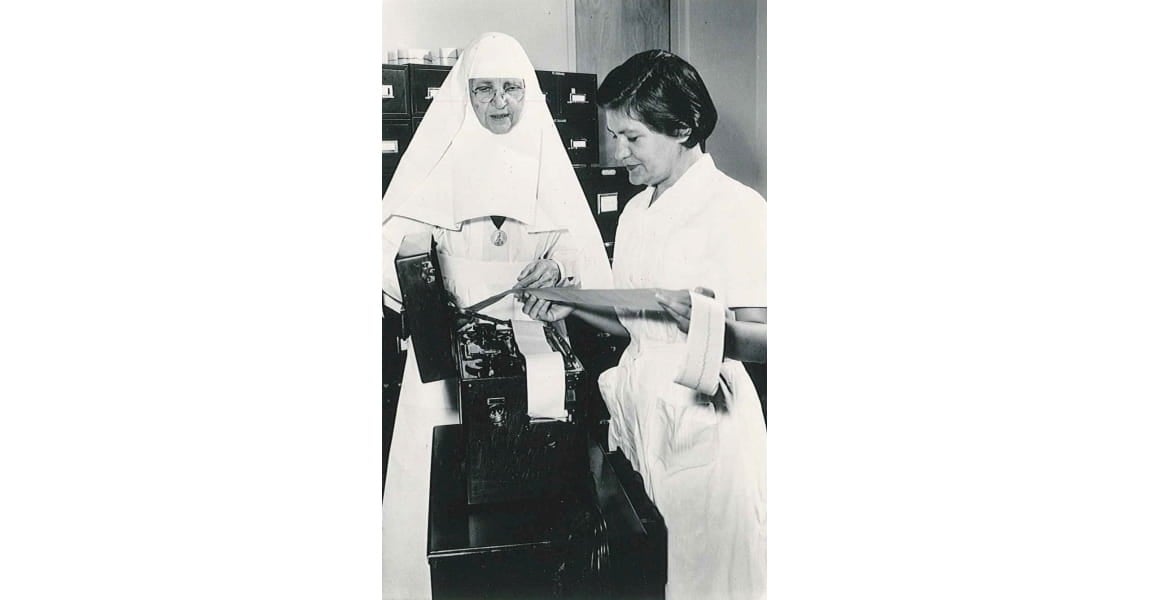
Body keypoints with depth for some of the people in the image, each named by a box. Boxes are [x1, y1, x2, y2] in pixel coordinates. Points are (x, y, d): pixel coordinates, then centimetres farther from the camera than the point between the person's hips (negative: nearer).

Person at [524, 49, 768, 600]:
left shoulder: (737, 209, -12)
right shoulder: (636, 212, 13)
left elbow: (762, 339, -15)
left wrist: (712, 326, -34)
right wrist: (572, 307, 4)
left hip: (703, 424, -7)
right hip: (640, 410, 7)